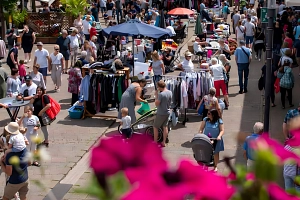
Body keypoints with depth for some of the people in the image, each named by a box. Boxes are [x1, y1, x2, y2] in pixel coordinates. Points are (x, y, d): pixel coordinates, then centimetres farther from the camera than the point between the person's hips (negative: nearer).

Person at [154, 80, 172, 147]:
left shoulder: (161, 94, -25)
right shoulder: (170, 92, -2)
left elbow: (156, 104, -18)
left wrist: (156, 95, -12)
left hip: (161, 113, -7)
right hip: (167, 112, 7)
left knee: (155, 127, 9)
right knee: (165, 127, 14)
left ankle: (155, 142, 15)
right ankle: (164, 142, 19)